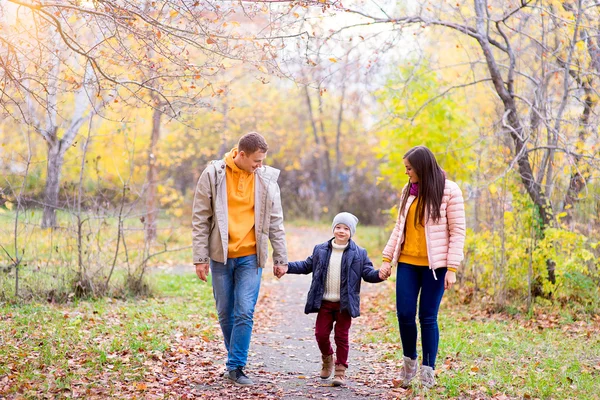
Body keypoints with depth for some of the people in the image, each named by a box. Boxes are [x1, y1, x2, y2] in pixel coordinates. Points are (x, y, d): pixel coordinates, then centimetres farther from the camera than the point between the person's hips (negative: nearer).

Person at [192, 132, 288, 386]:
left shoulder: (267, 178, 1)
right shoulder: (213, 175, -5)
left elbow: (275, 221, 7)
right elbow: (200, 219, -2)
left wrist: (280, 257, 7)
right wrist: (200, 257, -5)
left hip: (250, 257, 0)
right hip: (221, 256, 0)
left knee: (244, 313, -7)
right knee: (225, 313, 9)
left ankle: (236, 366, 3)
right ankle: (237, 358, 28)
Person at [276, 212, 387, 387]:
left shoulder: (359, 254, -1)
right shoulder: (320, 250, 5)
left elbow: (368, 273, -3)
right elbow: (306, 265, 14)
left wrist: (378, 275, -25)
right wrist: (288, 267, 3)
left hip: (345, 304, -2)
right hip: (324, 302, 3)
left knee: (341, 336, 1)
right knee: (321, 334, 6)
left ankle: (340, 371, 9)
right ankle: (327, 358, 35)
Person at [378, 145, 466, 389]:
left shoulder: (449, 191, -7)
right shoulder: (408, 191, 9)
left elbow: (457, 230, -8)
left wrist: (452, 268, -12)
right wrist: (387, 258, 8)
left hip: (434, 265, -4)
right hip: (407, 262, 4)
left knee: (428, 317, -1)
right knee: (404, 314, 1)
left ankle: (428, 373, 11)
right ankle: (410, 361, 25)